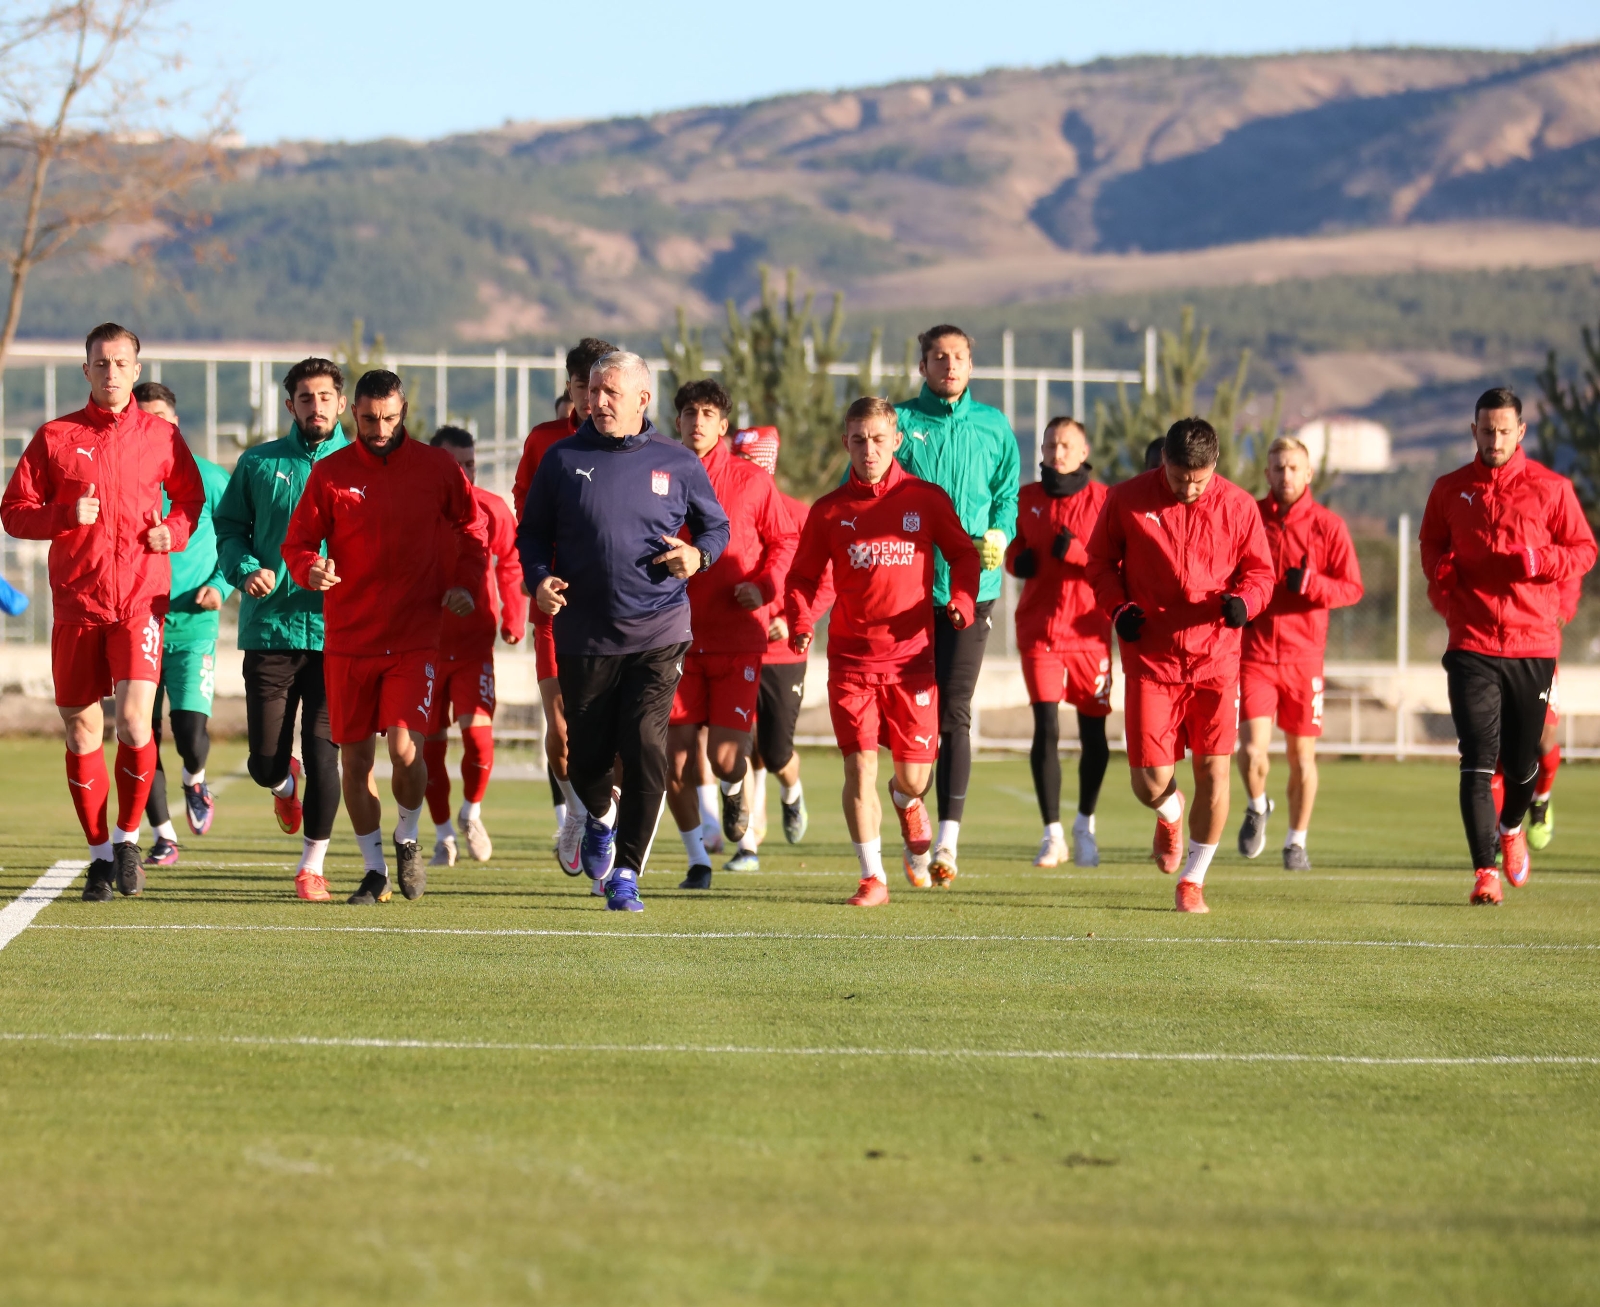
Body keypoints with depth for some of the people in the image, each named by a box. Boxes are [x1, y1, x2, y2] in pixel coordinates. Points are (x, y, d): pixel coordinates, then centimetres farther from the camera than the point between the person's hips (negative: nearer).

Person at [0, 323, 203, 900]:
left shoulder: (161, 436, 7)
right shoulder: (55, 437, 6)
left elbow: (191, 497, 19)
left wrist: (174, 531, -2)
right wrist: (65, 516, -12)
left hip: (141, 597, -1)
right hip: (76, 602, 1)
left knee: (134, 718, -16)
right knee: (81, 728, 3)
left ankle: (128, 838, 6)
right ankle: (100, 853, 16)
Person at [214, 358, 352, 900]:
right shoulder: (258, 464, 8)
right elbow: (229, 529, 11)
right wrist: (245, 569, -9)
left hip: (336, 632, -1)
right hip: (269, 630, 1)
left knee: (322, 754, -8)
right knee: (265, 760, 3)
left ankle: (312, 865, 7)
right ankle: (284, 782, 41)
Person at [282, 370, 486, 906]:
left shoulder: (436, 468, 2)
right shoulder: (330, 472, 2)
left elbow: (473, 530, 14)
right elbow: (298, 542, 5)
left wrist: (463, 582, -3)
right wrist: (311, 570, -18)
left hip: (416, 635, -1)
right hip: (349, 636, 2)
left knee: (405, 746, -16)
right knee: (354, 757, 4)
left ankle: (407, 838, 12)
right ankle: (374, 868, 20)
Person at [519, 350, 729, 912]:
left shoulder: (678, 464, 4)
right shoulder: (562, 460, 5)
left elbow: (716, 525, 15)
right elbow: (532, 533, 12)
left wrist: (698, 556, -7)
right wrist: (540, 578, -7)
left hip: (658, 633, -1)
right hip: (583, 635, 1)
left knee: (645, 747, -14)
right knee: (585, 756, 7)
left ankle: (626, 875, -5)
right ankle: (601, 816, 43)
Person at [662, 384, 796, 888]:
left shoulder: (751, 481, 0)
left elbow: (785, 539, 8)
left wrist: (764, 586, -7)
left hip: (738, 636, -2)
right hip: (678, 638, 2)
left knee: (726, 757, -9)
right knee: (676, 757, -3)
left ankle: (738, 789, 29)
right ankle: (697, 860, 15)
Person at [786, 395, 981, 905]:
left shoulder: (926, 499, 1)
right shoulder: (829, 510, 4)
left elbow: (963, 553, 10)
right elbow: (803, 575, 9)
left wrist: (962, 600, -8)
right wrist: (800, 622, -9)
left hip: (911, 654, 0)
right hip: (851, 656, 0)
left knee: (913, 777, 1)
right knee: (860, 766, -8)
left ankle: (908, 805, 40)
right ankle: (872, 877, 3)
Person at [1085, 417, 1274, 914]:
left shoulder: (1238, 506, 1)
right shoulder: (1126, 500, -1)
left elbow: (1260, 571, 9)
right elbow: (1099, 561, 10)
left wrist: (1243, 601, -13)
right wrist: (1117, 608, -8)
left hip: (1215, 658, 0)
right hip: (1150, 660, 0)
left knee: (1214, 770, -6)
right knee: (1150, 784, -4)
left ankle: (1193, 879, 12)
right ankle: (1170, 816, 36)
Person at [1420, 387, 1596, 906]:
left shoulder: (1550, 488, 2)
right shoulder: (1450, 490, 7)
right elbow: (1431, 547, 21)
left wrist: (1540, 561, -14)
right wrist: (1442, 578, 0)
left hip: (1533, 643, 0)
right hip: (1471, 645, 0)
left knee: (1522, 760, 9)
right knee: (1477, 760, -11)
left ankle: (1512, 826, 42)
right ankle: (1485, 871, -10)